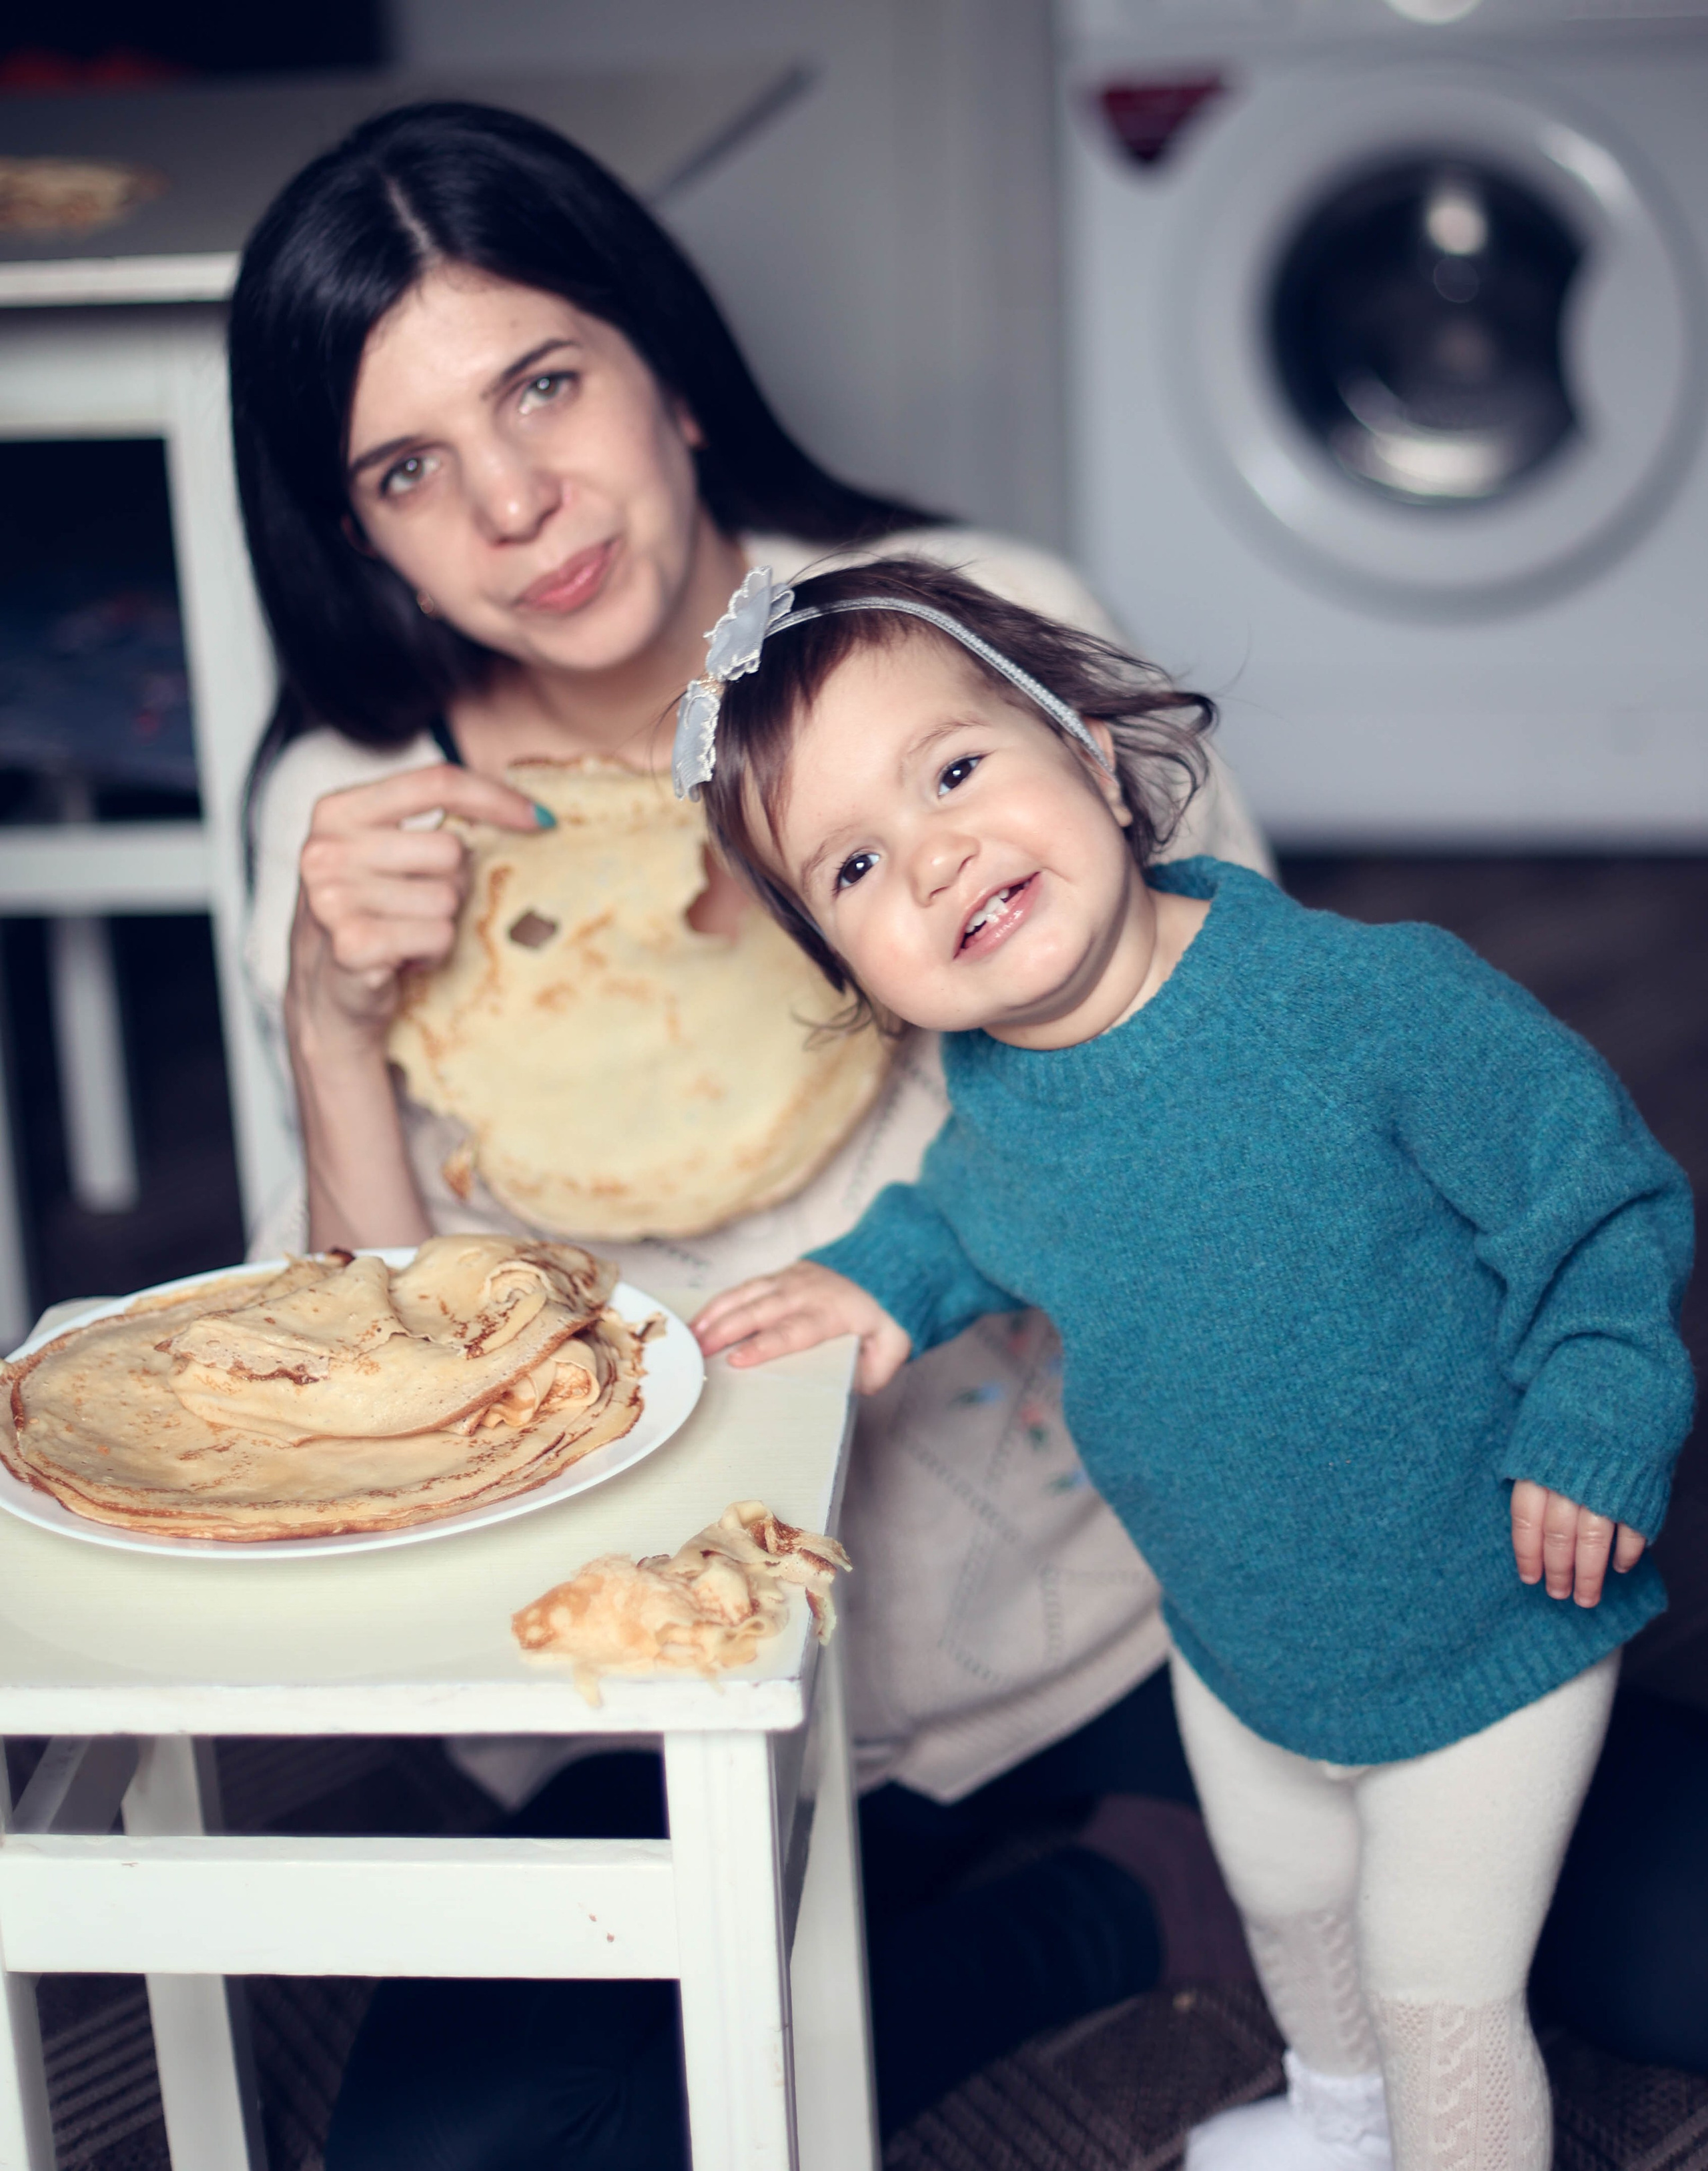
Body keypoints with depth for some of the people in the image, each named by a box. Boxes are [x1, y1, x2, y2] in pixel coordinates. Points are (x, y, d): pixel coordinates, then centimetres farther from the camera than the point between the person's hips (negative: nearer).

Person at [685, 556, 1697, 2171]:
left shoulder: (1379, 1002, -31)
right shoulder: (994, 1107, -14)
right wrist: (885, 1273, -5)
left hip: (1485, 1636, -6)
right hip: (1238, 1644, 6)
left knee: (1441, 1998, 8)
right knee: (1283, 1905, 31)